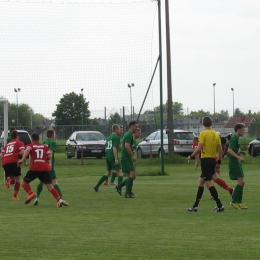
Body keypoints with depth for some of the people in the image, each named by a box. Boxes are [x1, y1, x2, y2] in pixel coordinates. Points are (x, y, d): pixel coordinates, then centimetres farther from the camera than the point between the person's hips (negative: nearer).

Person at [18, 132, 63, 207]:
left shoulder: (30, 145, 10)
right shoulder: (45, 146, 19)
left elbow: (27, 150, -13)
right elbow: (49, 156, 7)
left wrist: (22, 159, -22)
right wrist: (49, 163, 22)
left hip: (35, 168, -3)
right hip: (45, 168, 3)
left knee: (24, 182, 13)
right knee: (50, 186, -2)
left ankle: (31, 194, -12)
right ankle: (59, 199, -21)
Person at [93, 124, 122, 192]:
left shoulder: (109, 137, 17)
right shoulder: (116, 137, -9)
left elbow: (106, 147, 21)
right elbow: (114, 148, -19)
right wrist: (116, 159, -22)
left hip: (107, 157, 8)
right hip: (113, 157, -8)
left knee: (108, 173, 17)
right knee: (120, 172, -3)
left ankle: (97, 186, 12)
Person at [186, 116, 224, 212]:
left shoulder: (203, 134, -10)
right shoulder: (216, 134, 9)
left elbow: (199, 148, -16)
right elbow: (220, 150, 8)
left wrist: (191, 156, -2)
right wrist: (219, 161, 18)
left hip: (205, 159, -8)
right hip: (213, 160, 8)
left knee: (209, 183, -7)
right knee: (200, 182, 16)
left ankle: (219, 206, -14)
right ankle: (195, 206, 19)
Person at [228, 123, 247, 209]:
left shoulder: (236, 138, 18)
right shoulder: (234, 138, -12)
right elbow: (229, 150, -23)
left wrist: (241, 152, 13)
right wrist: (239, 157, -30)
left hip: (237, 163, 10)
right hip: (234, 163, -10)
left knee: (241, 182, 9)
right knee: (241, 182, -14)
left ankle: (239, 202, 12)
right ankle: (234, 201, -10)